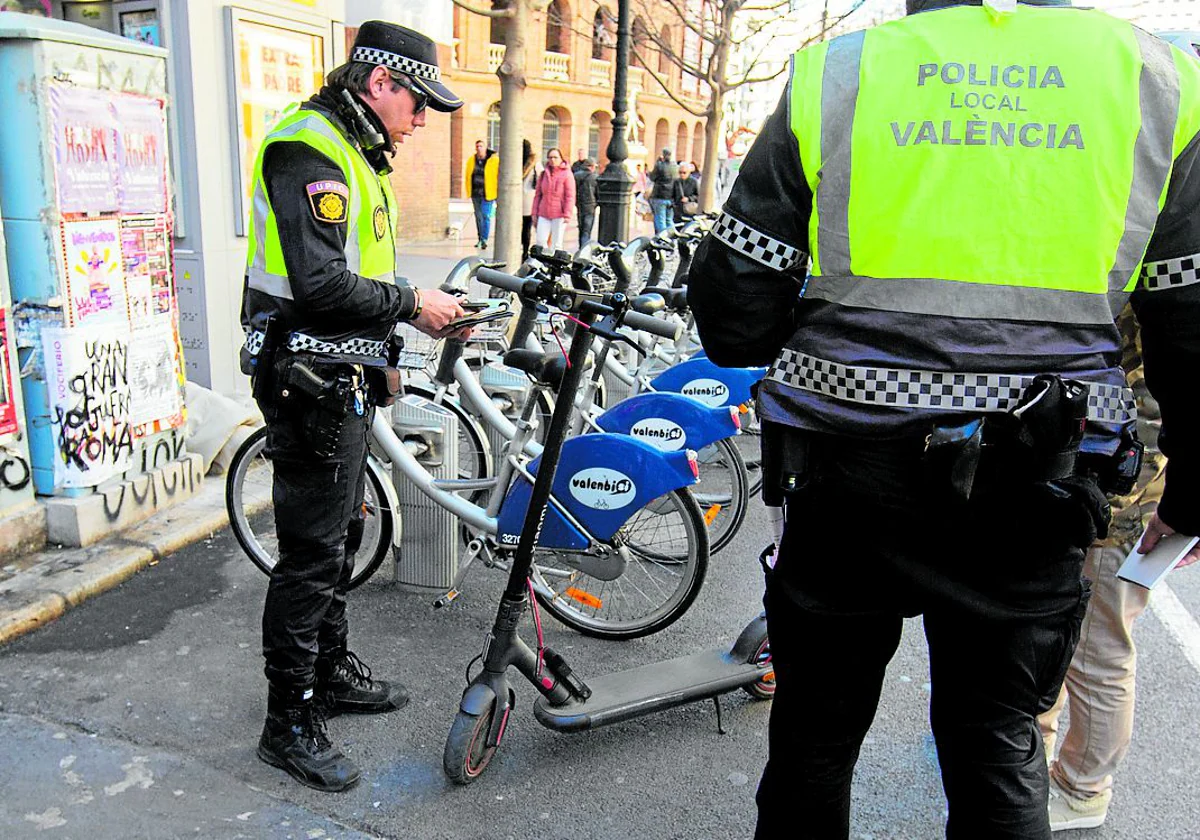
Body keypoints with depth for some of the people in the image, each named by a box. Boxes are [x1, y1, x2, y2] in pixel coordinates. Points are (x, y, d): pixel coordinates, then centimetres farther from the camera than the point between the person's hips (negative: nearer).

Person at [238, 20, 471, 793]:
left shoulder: (351, 152, 18)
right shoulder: (310, 146, -15)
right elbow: (319, 283, -26)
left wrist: (420, 311, 7)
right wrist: (412, 304, -15)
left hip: (343, 380, 11)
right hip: (311, 383, -11)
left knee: (341, 538, 19)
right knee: (311, 554, -2)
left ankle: (333, 673, 36)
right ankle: (290, 724, 12)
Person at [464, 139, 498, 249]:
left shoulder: (494, 160, -5)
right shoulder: (471, 161, 8)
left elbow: (499, 176, -5)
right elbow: (468, 176, 16)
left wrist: (498, 193, -9)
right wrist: (469, 192, 10)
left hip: (487, 194, -5)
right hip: (475, 194, 5)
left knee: (486, 216, -9)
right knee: (478, 216, 12)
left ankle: (484, 240, -5)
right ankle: (480, 238, 22)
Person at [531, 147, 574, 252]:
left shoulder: (566, 174, -3)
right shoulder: (543, 174, 12)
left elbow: (570, 196, -6)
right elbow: (537, 195, 15)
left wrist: (567, 214, -12)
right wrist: (535, 213, 11)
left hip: (559, 214, -4)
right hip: (543, 214, 4)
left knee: (556, 244, 1)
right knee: (540, 241, -1)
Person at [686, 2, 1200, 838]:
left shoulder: (834, 75, -1)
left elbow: (730, 316, -4)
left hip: (845, 478, 0)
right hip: (1031, 494, 1)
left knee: (815, 724, 19)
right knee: (999, 740, 19)